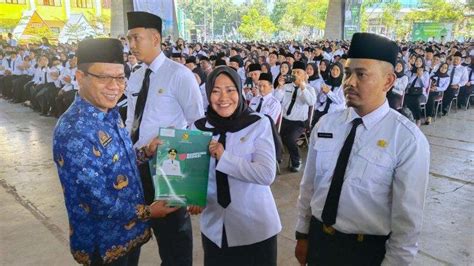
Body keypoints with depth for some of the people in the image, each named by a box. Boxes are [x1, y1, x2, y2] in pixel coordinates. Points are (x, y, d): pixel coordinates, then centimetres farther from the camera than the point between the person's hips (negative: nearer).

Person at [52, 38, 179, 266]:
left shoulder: (111, 113, 0)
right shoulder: (74, 132, -27)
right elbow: (97, 202, -26)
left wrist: (146, 152, -2)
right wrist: (147, 212, -14)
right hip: (104, 243, -8)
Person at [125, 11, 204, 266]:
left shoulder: (179, 74, -13)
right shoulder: (134, 78, 7)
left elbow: (197, 122, -13)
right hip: (139, 161, 6)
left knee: (175, 225, 11)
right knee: (156, 221, 20)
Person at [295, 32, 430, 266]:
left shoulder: (408, 139, -17)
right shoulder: (325, 124, -3)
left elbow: (408, 218, -13)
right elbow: (308, 185, 3)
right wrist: (302, 234, 7)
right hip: (318, 239, 4)